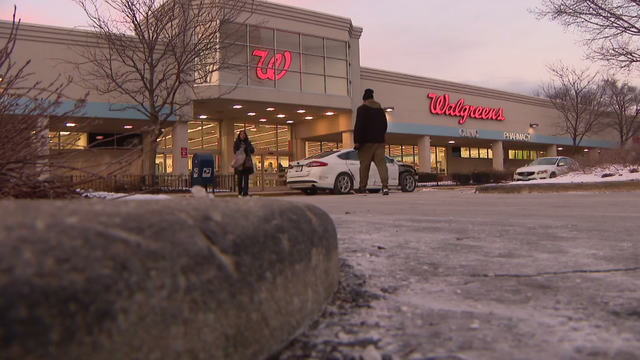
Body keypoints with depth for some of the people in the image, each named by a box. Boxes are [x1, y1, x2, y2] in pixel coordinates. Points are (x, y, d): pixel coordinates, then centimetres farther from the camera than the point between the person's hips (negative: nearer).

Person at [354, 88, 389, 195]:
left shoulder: (362, 109, -4)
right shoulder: (381, 110, 15)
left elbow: (358, 126, -13)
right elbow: (385, 125, 22)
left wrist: (356, 141, -13)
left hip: (366, 141, -5)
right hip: (379, 141, 5)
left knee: (364, 165, 1)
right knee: (381, 163, -4)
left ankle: (362, 188, 6)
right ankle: (385, 185, -19)